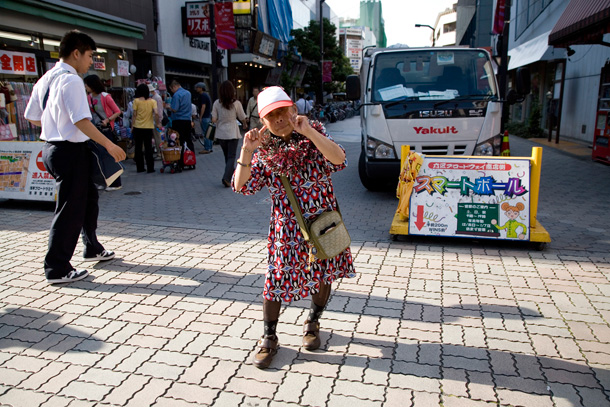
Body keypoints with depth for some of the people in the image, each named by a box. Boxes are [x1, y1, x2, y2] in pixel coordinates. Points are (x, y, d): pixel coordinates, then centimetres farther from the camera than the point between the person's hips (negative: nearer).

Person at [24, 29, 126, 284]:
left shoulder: (45, 79, 12)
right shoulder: (71, 80, -17)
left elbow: (32, 117, 16)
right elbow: (82, 121, -25)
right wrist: (109, 144, -19)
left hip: (52, 147, 10)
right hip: (70, 151, -10)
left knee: (88, 196, 22)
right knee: (70, 209, -2)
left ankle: (92, 248, 37)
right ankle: (57, 270, 8)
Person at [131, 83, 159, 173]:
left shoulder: (136, 101, -3)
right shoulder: (152, 101, 0)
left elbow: (134, 115, -4)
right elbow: (156, 113, -11)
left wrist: (132, 127, 2)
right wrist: (157, 123, 0)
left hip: (138, 127, -1)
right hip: (149, 127, 1)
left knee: (138, 148, 10)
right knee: (148, 148, 6)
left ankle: (140, 168, 14)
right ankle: (150, 168, 4)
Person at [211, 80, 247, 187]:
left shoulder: (217, 103, -5)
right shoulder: (236, 103, -9)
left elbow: (213, 120, -5)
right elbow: (242, 118, 2)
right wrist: (245, 125, 23)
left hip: (220, 133, 3)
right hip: (232, 133, -3)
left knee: (227, 155, 17)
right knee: (231, 156, 2)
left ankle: (231, 175, 29)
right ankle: (226, 178, -13)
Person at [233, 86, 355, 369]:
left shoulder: (313, 138, -6)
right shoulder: (264, 151, -3)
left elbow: (339, 160, -25)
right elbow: (241, 187, -11)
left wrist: (308, 131, -31)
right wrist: (246, 151, -23)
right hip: (287, 227, 0)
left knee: (323, 276, 14)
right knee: (276, 280, 1)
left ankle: (313, 322, 42)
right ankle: (269, 338, 23)